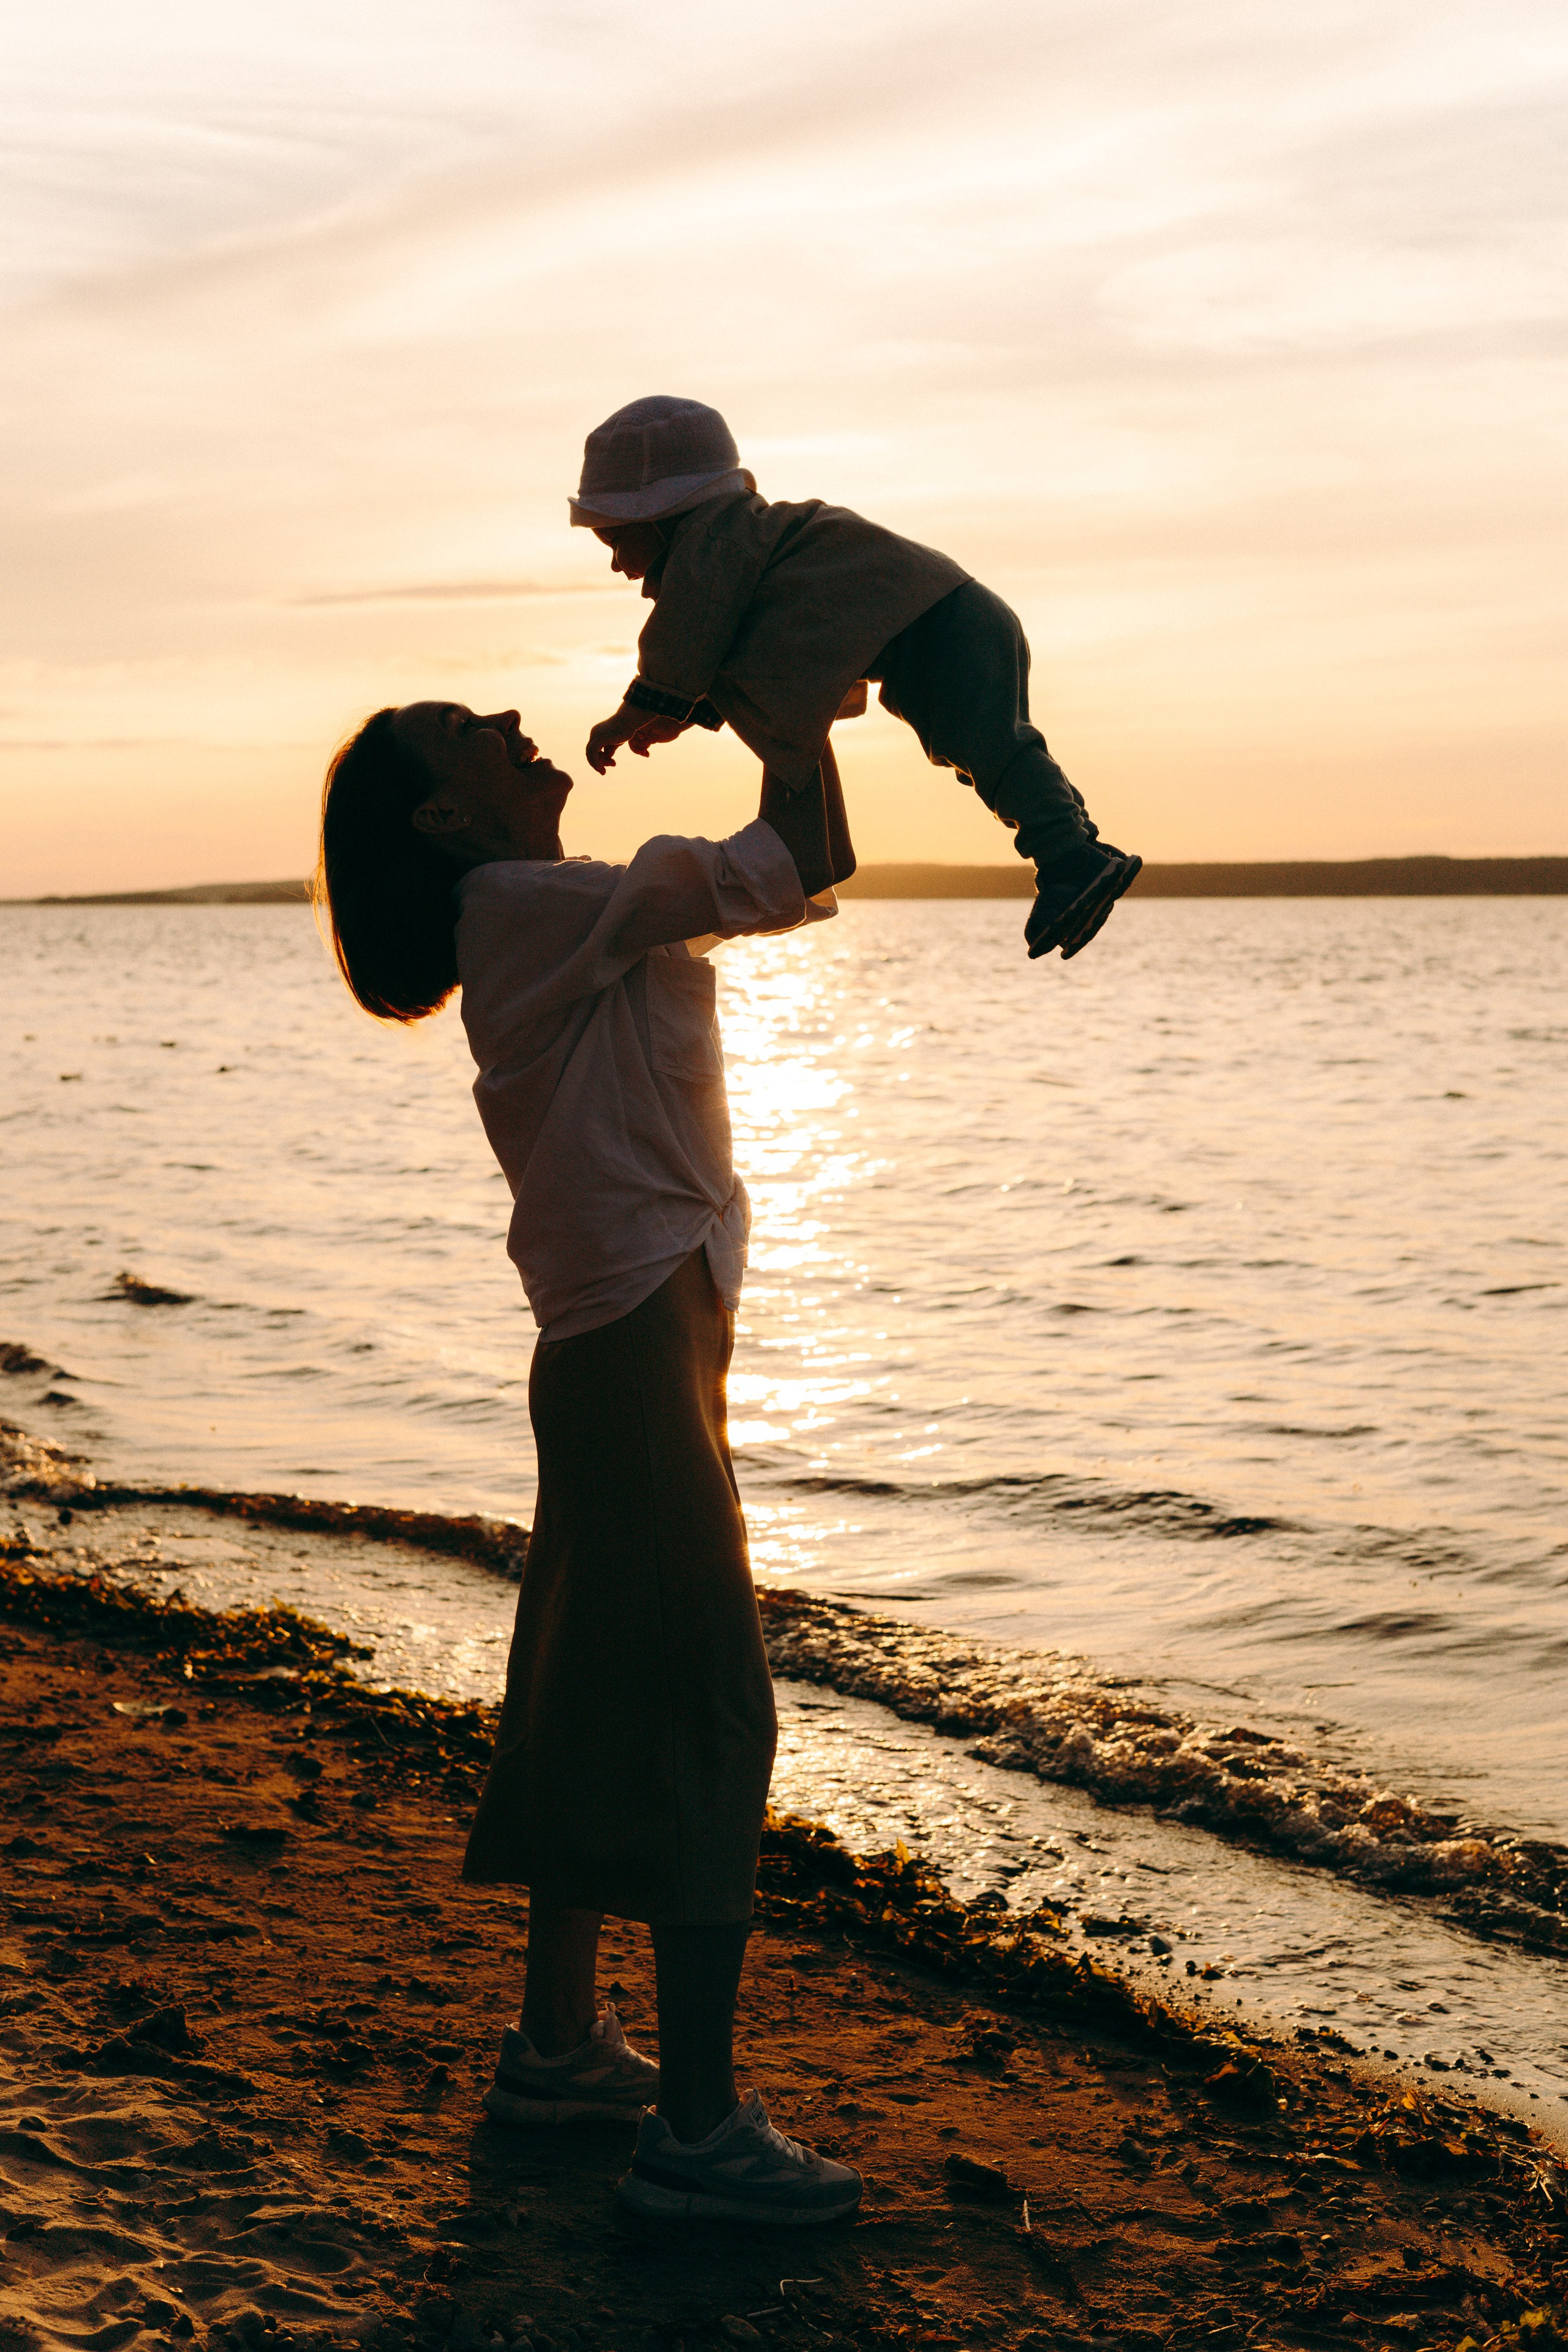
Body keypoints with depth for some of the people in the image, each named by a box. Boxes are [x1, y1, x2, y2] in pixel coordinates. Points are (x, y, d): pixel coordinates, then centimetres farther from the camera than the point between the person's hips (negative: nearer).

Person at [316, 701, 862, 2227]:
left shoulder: (541, 916, 14)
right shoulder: (535, 908, -14)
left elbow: (789, 872, 17)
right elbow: (804, 862, -20)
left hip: (624, 1341, 10)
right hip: (639, 1342, -10)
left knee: (600, 1693, 17)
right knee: (708, 1706, -8)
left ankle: (555, 2046, 31)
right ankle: (698, 2126, -3)